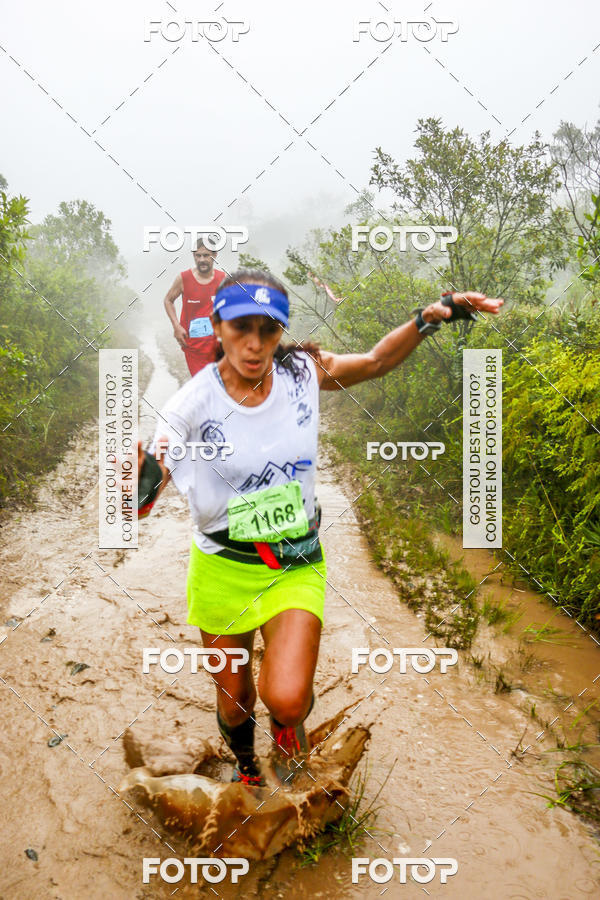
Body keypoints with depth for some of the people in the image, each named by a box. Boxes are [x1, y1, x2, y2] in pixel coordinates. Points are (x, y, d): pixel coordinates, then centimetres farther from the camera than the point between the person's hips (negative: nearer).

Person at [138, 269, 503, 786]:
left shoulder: (303, 372, -10)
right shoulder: (193, 403, -18)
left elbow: (376, 361, 8)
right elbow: (140, 506, -20)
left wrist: (428, 320, -8)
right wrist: (140, 478, -44)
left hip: (296, 565, 1)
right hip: (223, 570, 0)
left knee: (285, 699, -18)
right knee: (233, 700, 18)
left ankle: (289, 720, 23)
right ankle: (246, 768, 54)